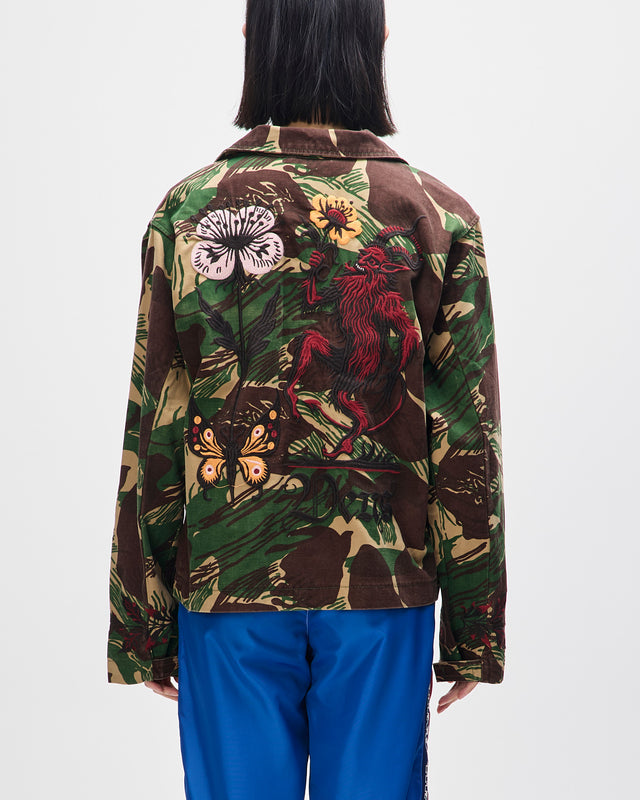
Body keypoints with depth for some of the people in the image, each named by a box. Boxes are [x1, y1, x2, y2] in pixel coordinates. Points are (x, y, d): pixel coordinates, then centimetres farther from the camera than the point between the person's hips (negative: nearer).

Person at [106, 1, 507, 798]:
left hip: (227, 585, 0)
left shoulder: (188, 212, -4)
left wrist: (142, 624, 6)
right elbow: (469, 445, -3)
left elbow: (150, 438, -3)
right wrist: (474, 629, 5)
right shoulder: (439, 218, -4)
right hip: (384, 586, 0)